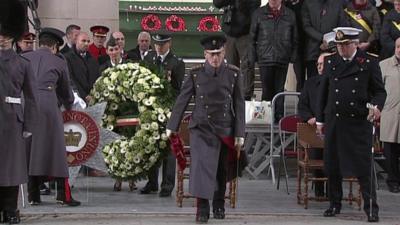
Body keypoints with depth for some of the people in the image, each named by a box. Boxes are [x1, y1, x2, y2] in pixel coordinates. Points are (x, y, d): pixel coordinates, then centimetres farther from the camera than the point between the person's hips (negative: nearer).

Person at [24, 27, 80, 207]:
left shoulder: (24, 58, 15)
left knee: (29, 148, 8)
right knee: (55, 148, 3)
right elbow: (65, 90, 19)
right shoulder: (59, 62, 10)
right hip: (48, 103, -2)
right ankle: (64, 195, 3)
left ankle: (33, 195, 9)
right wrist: (69, 107, 36)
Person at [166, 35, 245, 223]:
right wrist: (172, 126, 0)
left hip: (225, 129, 2)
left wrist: (240, 133, -1)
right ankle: (202, 208, -12)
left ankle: (219, 205, 29)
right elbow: (182, 101, 1)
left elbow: (239, 105, 1)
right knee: (201, 164, -14)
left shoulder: (234, 74, -1)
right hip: (201, 128, -2)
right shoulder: (195, 74, -3)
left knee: (221, 169, 13)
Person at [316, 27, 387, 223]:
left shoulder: (369, 62, -1)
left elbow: (379, 90, 2)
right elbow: (323, 91, 13)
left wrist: (377, 106, -19)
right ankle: (335, 205, 22)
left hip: (359, 123, -3)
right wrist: (320, 119, 11)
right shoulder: (330, 62, 9)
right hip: (334, 122, 4)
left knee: (363, 168, -4)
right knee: (332, 166, 8)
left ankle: (371, 208, 3)